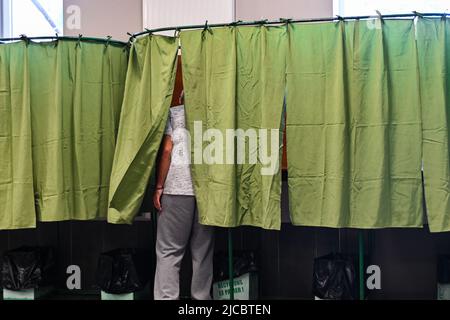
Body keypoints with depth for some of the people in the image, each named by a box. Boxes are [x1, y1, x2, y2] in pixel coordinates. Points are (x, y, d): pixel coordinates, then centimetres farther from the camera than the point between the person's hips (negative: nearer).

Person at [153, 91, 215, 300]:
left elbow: (166, 150, -1)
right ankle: (201, 297, 9)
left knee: (169, 250, 1)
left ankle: (166, 297, -3)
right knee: (203, 251, 7)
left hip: (177, 188, -2)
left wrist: (159, 187, 0)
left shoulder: (173, 113, 11)